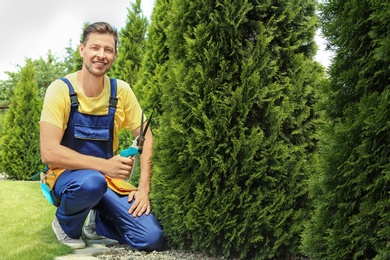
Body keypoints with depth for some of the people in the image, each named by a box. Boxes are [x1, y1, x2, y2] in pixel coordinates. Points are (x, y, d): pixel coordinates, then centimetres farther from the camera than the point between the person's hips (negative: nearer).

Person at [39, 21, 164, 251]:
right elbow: (49, 153, -22)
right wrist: (104, 165, -31)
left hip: (108, 177, 3)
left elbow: (146, 139, 2)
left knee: (152, 239, -14)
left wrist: (144, 189, -10)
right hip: (66, 174, -3)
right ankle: (65, 224, -5)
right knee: (92, 181, -40)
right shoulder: (61, 89, -15)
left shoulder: (121, 90, -4)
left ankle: (97, 221, 15)